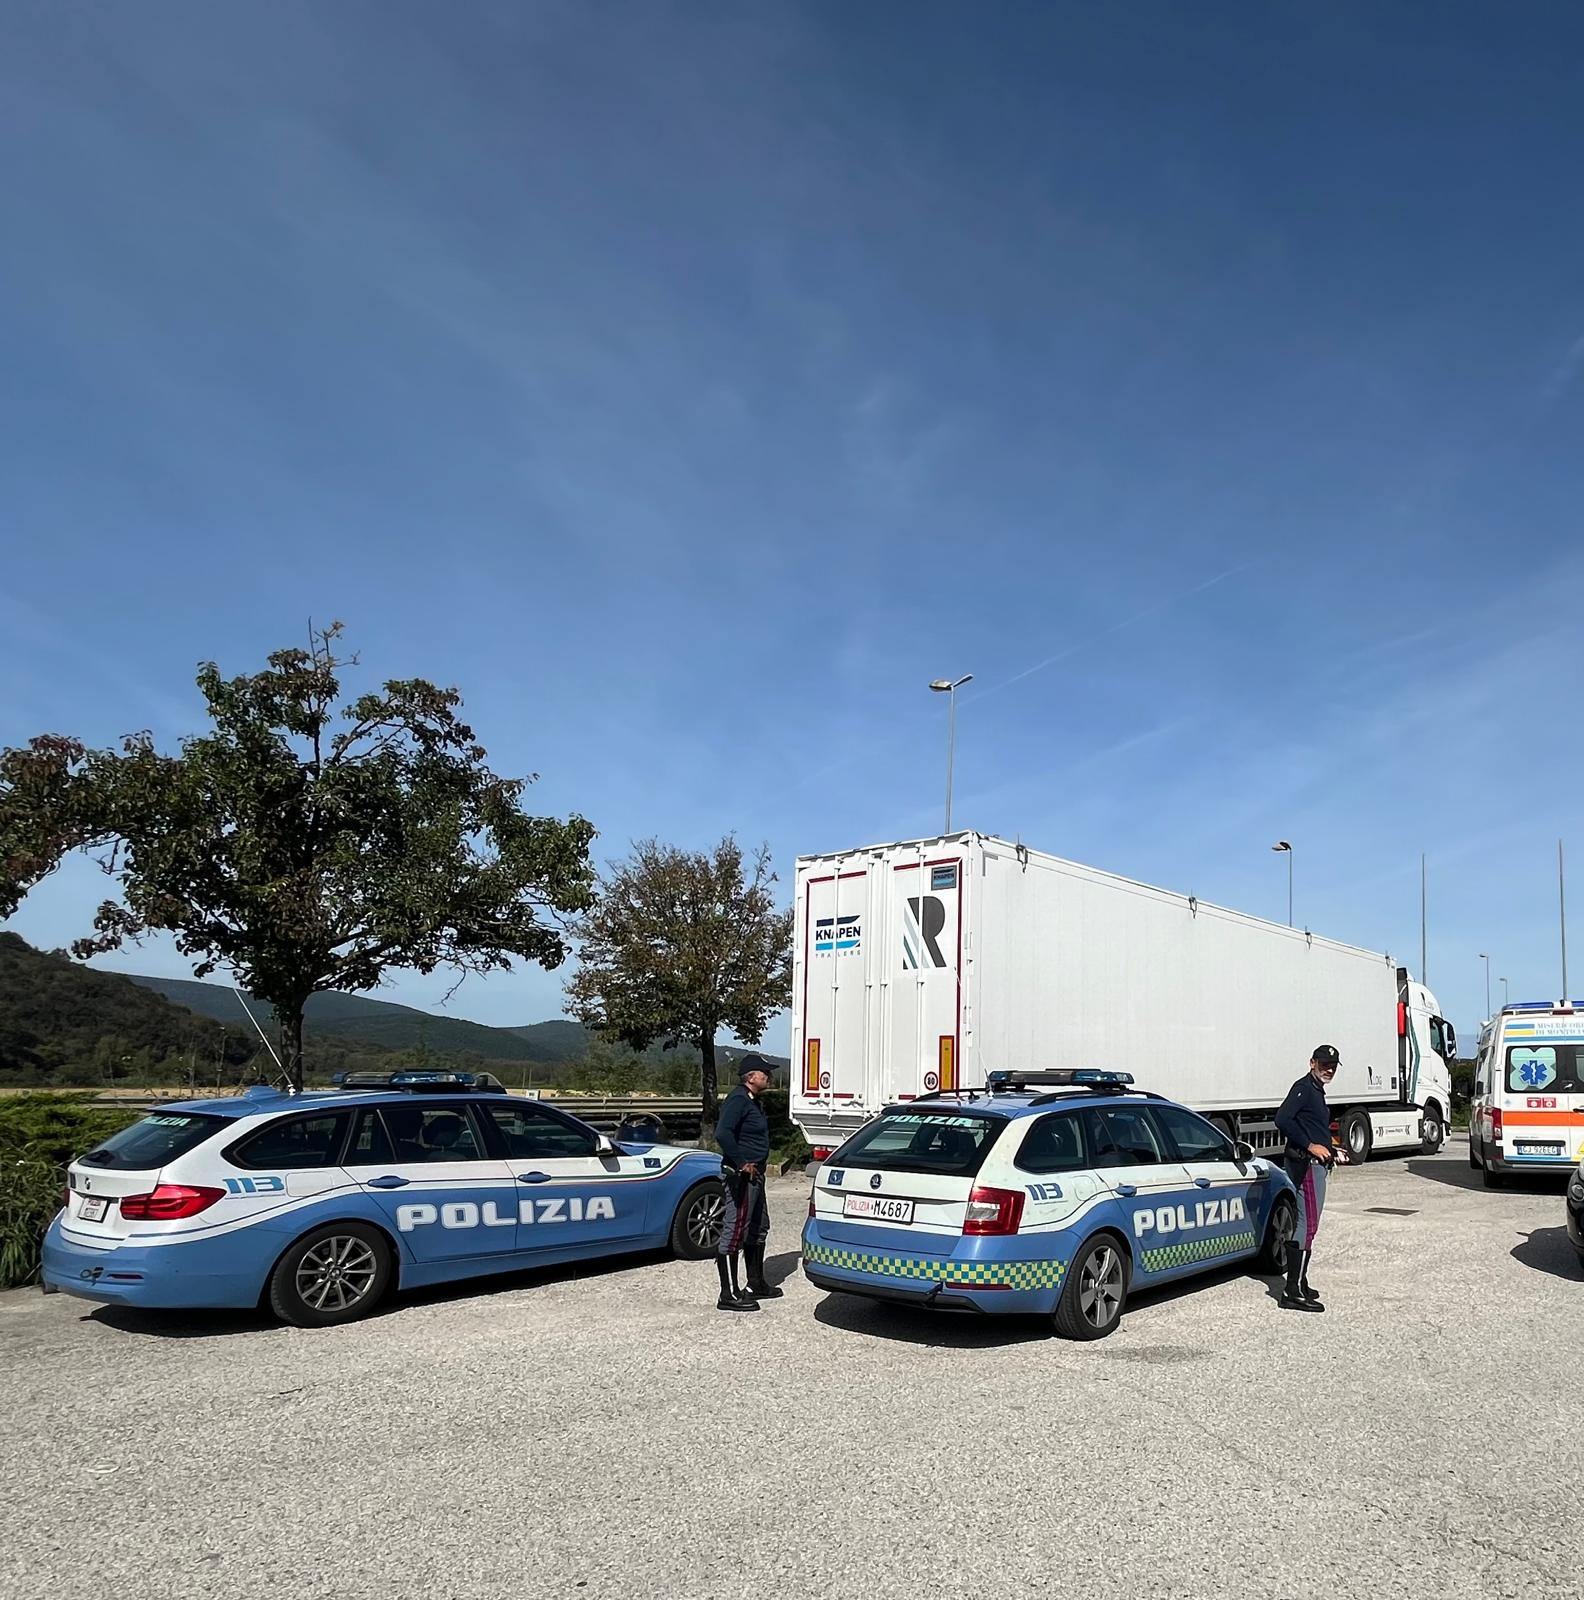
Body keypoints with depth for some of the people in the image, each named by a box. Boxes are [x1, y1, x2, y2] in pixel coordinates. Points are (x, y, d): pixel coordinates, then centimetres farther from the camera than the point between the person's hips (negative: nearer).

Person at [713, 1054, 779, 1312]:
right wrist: (742, 1163, -25)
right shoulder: (738, 1100, -17)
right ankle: (729, 1295, -2)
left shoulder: (752, 1101, 15)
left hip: (754, 1175, 11)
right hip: (741, 1176, -11)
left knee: (759, 1228, 20)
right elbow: (723, 1133, -31)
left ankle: (755, 1284, 32)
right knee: (734, 1232, -6)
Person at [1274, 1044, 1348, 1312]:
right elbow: (1282, 1120, -24)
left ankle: (1299, 1284, 22)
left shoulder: (1316, 1091, 20)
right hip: (1305, 1164, -11)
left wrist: (1332, 1152, 20)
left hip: (1316, 1164, 11)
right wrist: (1311, 1146, -22)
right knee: (1307, 1225, -13)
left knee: (1306, 1225, 15)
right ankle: (1293, 1292, -13)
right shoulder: (1304, 1087, -11)